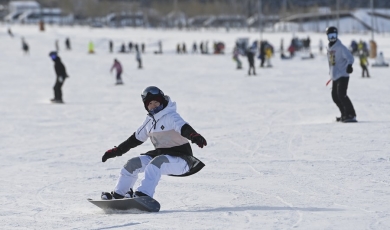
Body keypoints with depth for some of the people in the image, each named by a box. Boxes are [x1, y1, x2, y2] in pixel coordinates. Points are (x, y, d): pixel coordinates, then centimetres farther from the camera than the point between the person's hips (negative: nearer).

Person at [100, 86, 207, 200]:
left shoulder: (171, 116, -11)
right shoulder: (150, 121, 11)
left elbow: (184, 128, -30)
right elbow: (136, 138, 22)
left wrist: (195, 136, -52)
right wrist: (116, 151, 23)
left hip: (180, 159, -8)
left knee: (156, 162, -35)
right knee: (133, 163, -4)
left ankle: (144, 195, -47)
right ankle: (117, 195, 11)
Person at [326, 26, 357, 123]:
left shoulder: (340, 47, -12)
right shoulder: (329, 48, 13)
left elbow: (350, 57, -22)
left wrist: (349, 65, -41)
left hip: (343, 75, -9)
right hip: (335, 76, 9)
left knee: (341, 95, -19)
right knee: (335, 96, 11)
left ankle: (351, 115, -18)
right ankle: (345, 115, 23)